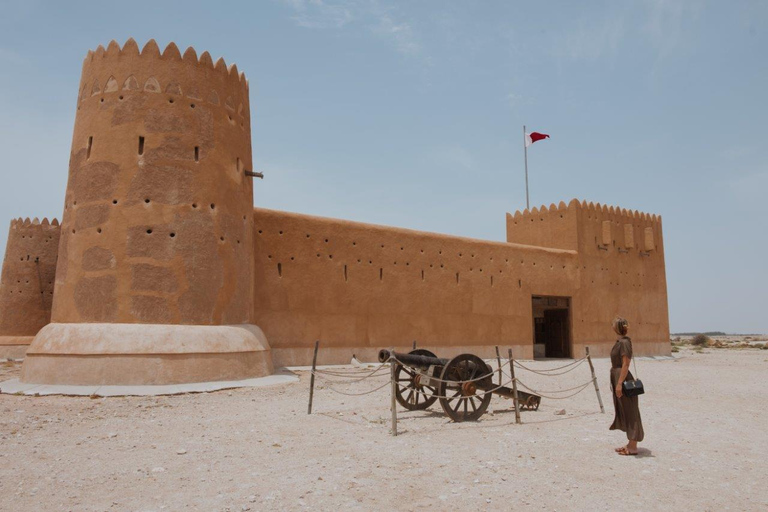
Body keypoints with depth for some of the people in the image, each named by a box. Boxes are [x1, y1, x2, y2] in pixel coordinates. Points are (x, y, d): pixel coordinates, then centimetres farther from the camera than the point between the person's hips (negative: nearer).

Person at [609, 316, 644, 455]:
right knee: (625, 412, 15)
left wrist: (619, 383, -21)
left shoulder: (624, 342, -16)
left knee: (630, 412, -1)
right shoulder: (620, 341, 12)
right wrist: (615, 382, 22)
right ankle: (631, 444, 24)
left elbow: (625, 365, -20)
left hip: (623, 380, -10)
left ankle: (633, 447, 6)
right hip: (618, 379, 10)